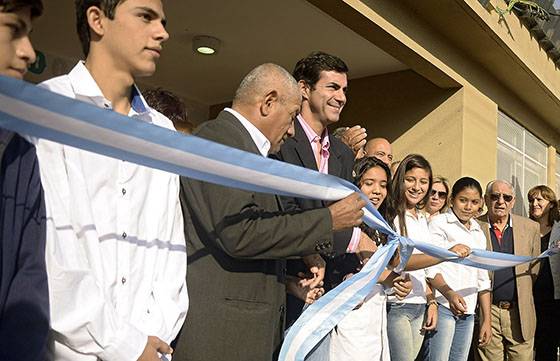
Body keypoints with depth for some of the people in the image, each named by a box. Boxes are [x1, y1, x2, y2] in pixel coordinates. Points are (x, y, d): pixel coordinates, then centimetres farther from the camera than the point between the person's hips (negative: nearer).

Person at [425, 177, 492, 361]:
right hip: (443, 305, -6)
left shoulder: (479, 234, 19)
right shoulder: (439, 223, 0)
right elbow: (431, 266, -10)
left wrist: (486, 320, 16)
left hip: (468, 311, 6)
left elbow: (483, 280, 21)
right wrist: (449, 293, -26)